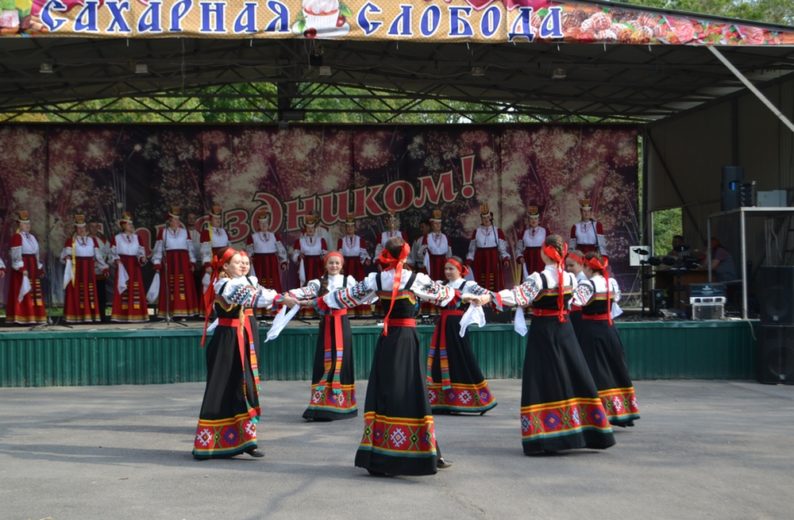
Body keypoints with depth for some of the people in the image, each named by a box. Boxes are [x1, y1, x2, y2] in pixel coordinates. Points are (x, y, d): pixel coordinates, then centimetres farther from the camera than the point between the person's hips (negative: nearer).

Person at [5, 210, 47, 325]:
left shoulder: (32, 237, 17)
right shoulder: (17, 237, -9)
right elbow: (16, 255, -16)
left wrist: (40, 269, 20)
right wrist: (22, 269, -23)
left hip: (33, 268, 8)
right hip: (22, 267, -8)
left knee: (34, 293, 8)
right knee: (24, 293, -9)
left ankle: (34, 317, 13)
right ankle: (23, 318, -8)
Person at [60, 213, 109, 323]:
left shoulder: (92, 240, 13)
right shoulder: (71, 241, 2)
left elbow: (98, 255, 14)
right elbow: (65, 254, -2)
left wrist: (104, 267, 9)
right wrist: (67, 257, -25)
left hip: (89, 270, 3)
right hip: (76, 270, -3)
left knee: (90, 292, 1)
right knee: (76, 293, -6)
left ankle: (90, 315, 4)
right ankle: (77, 316, -6)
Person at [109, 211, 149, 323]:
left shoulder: (136, 237, 12)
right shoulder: (116, 238, 2)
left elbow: (141, 251, 10)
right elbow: (113, 253, 2)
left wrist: (142, 258, -9)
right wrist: (116, 260, -15)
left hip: (135, 267, 4)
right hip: (123, 266, -4)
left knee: (136, 290, 1)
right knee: (124, 291, -6)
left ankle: (135, 315, 5)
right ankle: (123, 316, -4)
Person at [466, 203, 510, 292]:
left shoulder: (497, 231, 2)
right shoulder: (476, 232, 7)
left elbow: (502, 248, 1)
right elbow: (472, 249, 9)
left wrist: (506, 259, -13)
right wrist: (469, 261, 0)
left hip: (493, 260, -1)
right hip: (480, 261, 1)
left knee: (494, 285, -3)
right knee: (481, 286, 0)